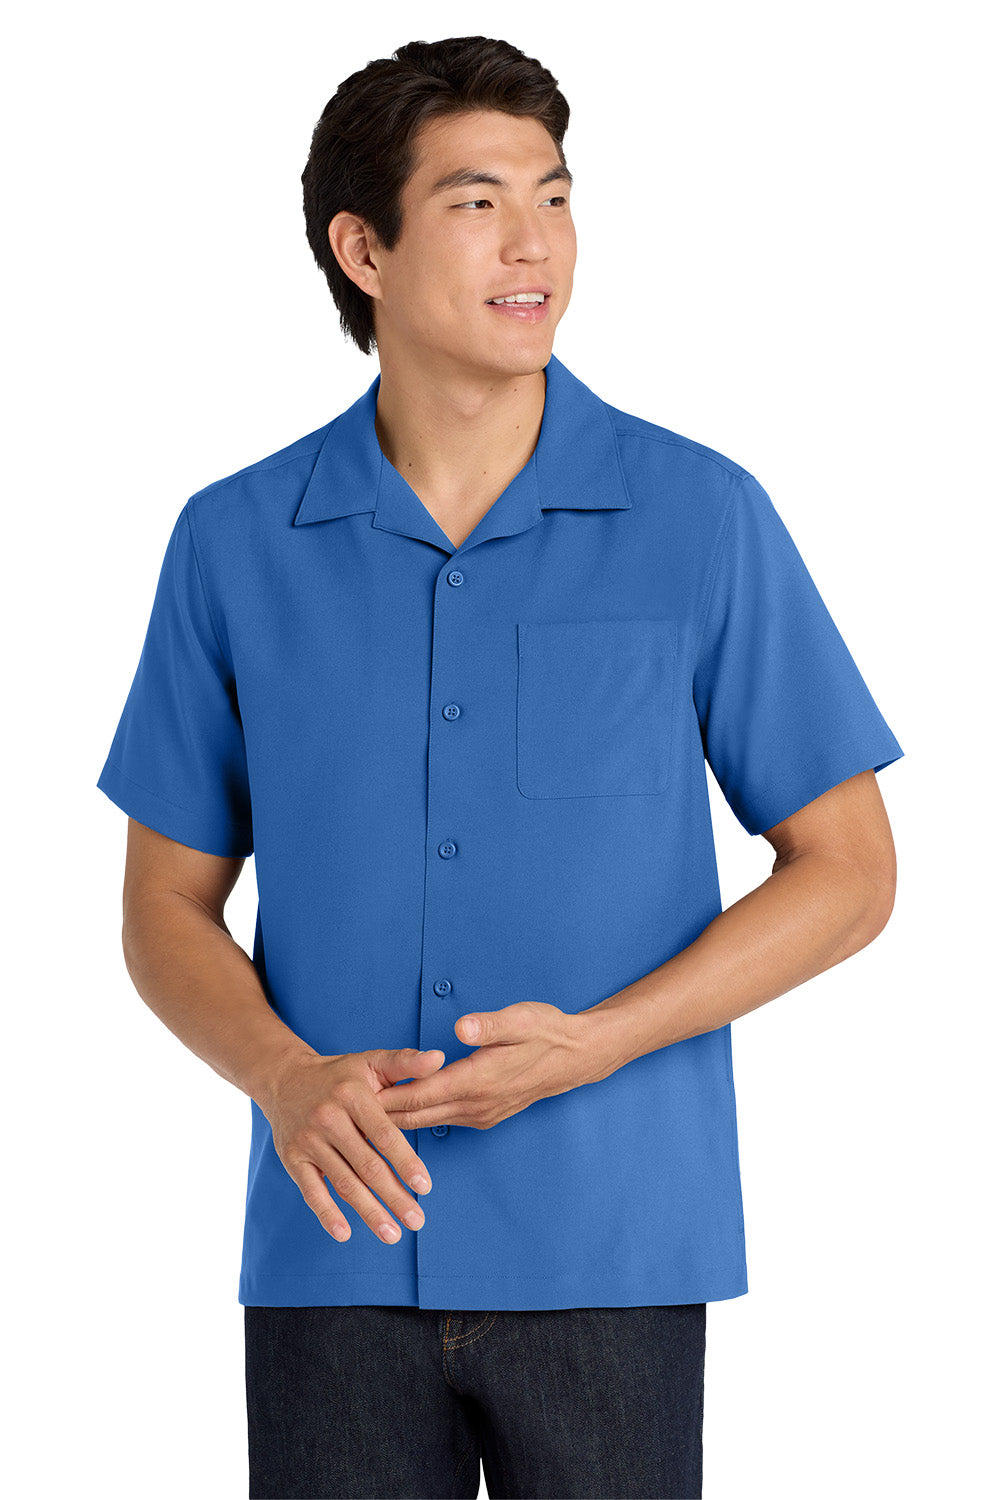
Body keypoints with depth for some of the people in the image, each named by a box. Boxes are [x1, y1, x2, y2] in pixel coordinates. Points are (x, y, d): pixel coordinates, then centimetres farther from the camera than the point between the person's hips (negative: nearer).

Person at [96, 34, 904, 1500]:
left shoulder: (701, 518, -2)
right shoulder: (235, 541, 3)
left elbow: (848, 869, 1)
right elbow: (167, 907, 8)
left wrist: (596, 1043, -12)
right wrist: (285, 1077, -12)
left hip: (612, 1253, -1)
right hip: (336, 1257, 1)